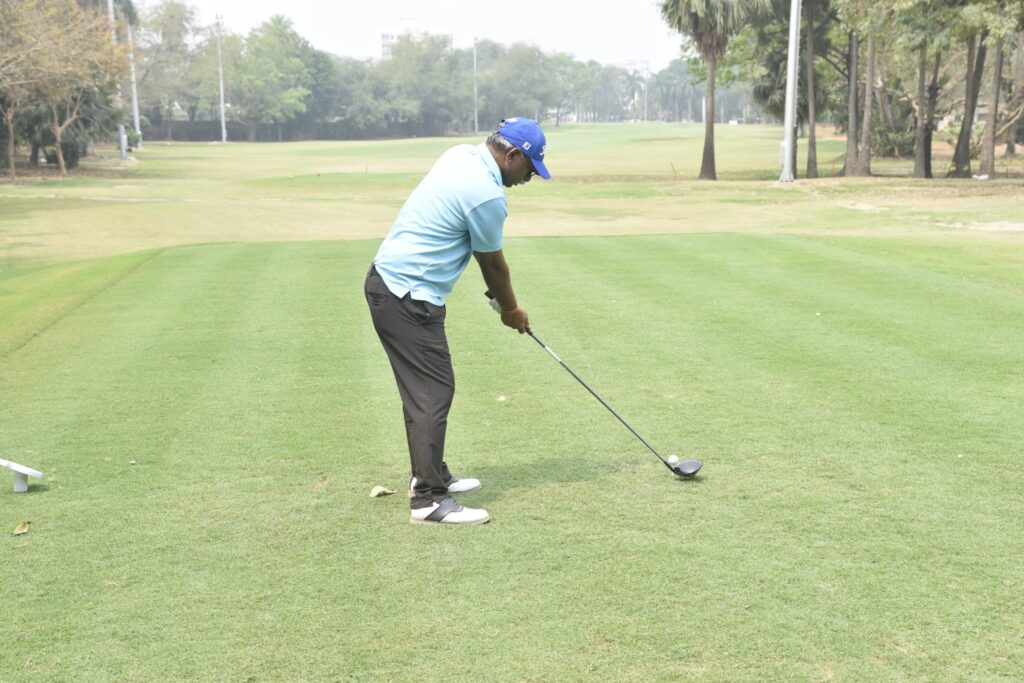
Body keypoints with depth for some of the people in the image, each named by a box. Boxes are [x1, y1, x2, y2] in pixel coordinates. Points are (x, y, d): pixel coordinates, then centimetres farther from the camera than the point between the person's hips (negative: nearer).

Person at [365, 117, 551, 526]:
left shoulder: (461, 155, 9)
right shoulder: (487, 195, -19)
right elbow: (493, 264, -4)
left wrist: (499, 294, 18)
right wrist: (512, 310, 13)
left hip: (387, 281, 10)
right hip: (408, 298, -10)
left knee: (426, 387, 17)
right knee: (434, 391, -7)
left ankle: (430, 474, 28)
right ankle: (429, 500, -5)